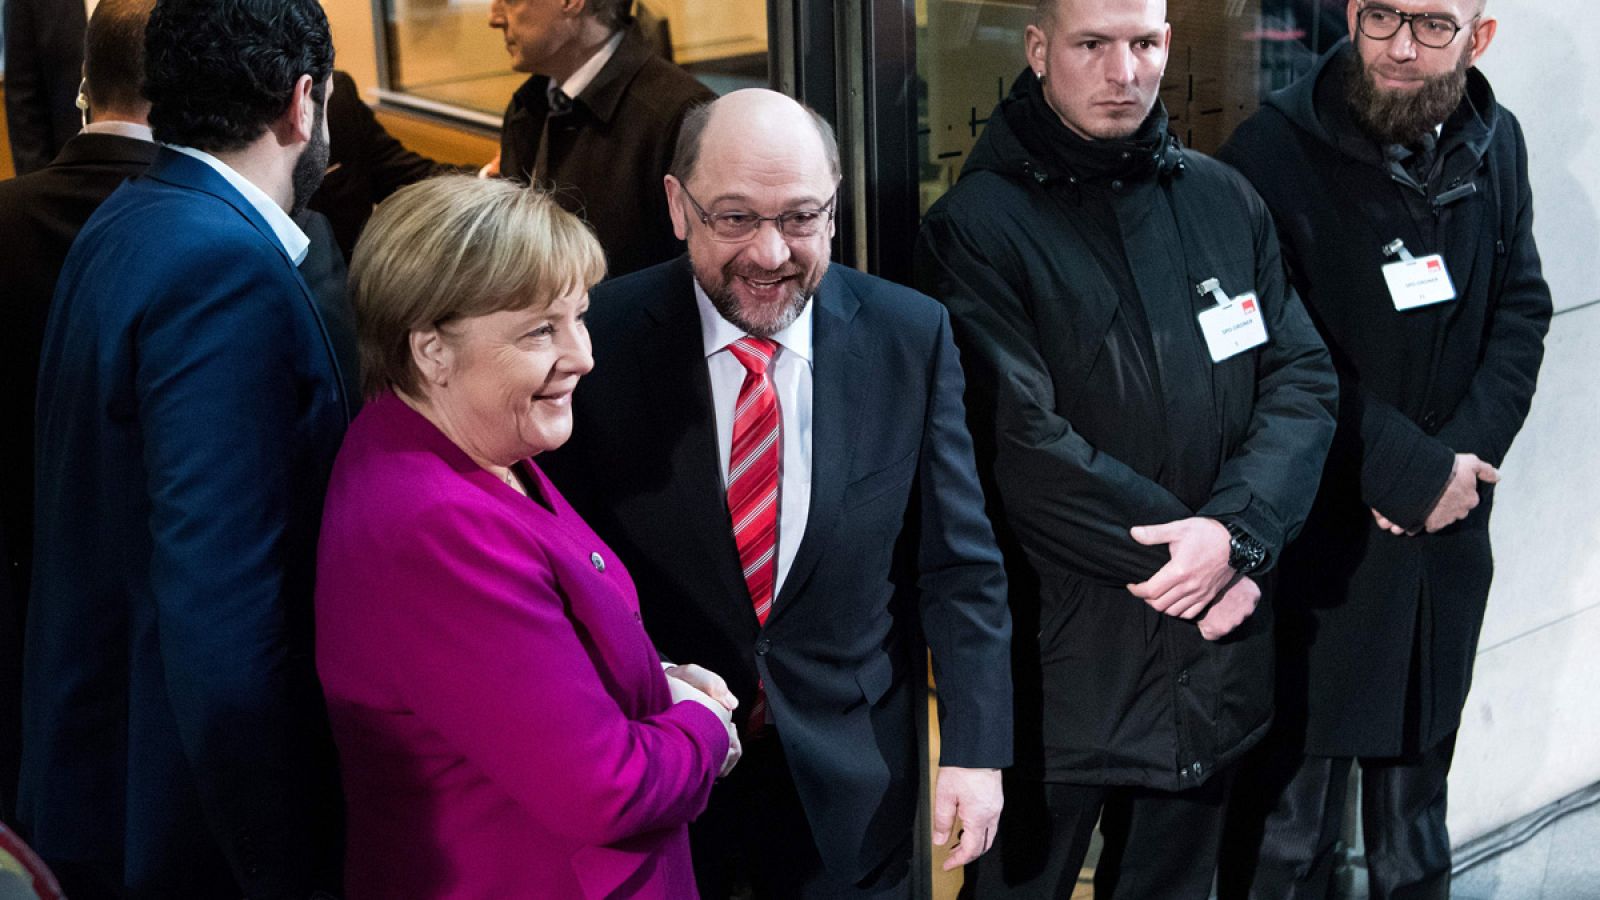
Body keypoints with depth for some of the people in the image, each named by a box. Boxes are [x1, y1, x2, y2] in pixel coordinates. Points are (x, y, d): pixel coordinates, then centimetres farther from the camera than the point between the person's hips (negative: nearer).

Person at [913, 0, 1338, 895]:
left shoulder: (1225, 200, 7)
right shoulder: (977, 227, -10)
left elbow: (1304, 381, 2)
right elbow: (1024, 447, -18)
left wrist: (1237, 533, -15)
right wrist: (1190, 559, -15)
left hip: (1216, 653, 5)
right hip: (1061, 662, -5)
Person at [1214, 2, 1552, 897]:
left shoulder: (1495, 144, 4)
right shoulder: (1276, 150, -14)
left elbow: (1522, 312, 5)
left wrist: (1463, 455, -10)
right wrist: (1412, 471, -15)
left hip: (1446, 532, 5)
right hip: (1319, 543, -5)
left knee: (1417, 781, 20)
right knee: (1292, 817, 4)